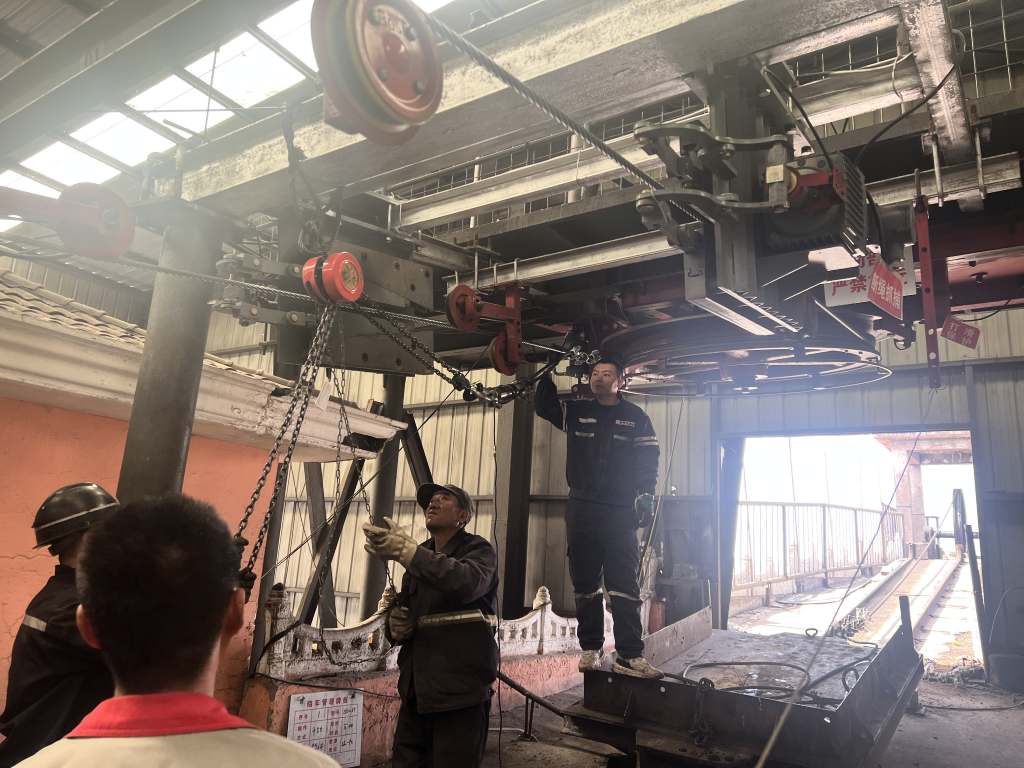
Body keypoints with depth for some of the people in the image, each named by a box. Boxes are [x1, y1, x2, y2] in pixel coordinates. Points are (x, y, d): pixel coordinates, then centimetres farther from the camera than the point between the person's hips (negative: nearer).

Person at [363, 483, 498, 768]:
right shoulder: (420, 558, 17)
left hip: (460, 690, -6)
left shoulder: (478, 549, -4)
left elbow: (467, 582, -28)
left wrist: (407, 551, -36)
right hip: (417, 688, 6)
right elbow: (402, 610, 21)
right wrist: (397, 625, -4)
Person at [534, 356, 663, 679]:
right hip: (581, 510, 2)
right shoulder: (575, 411, 12)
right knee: (585, 584, 7)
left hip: (621, 512, -2)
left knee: (625, 586, -5)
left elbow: (649, 459, 3)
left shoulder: (636, 418, 7)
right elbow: (543, 406, 14)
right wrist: (548, 374, 2)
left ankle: (629, 656, -1)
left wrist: (646, 495, -10)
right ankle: (591, 648, 18)